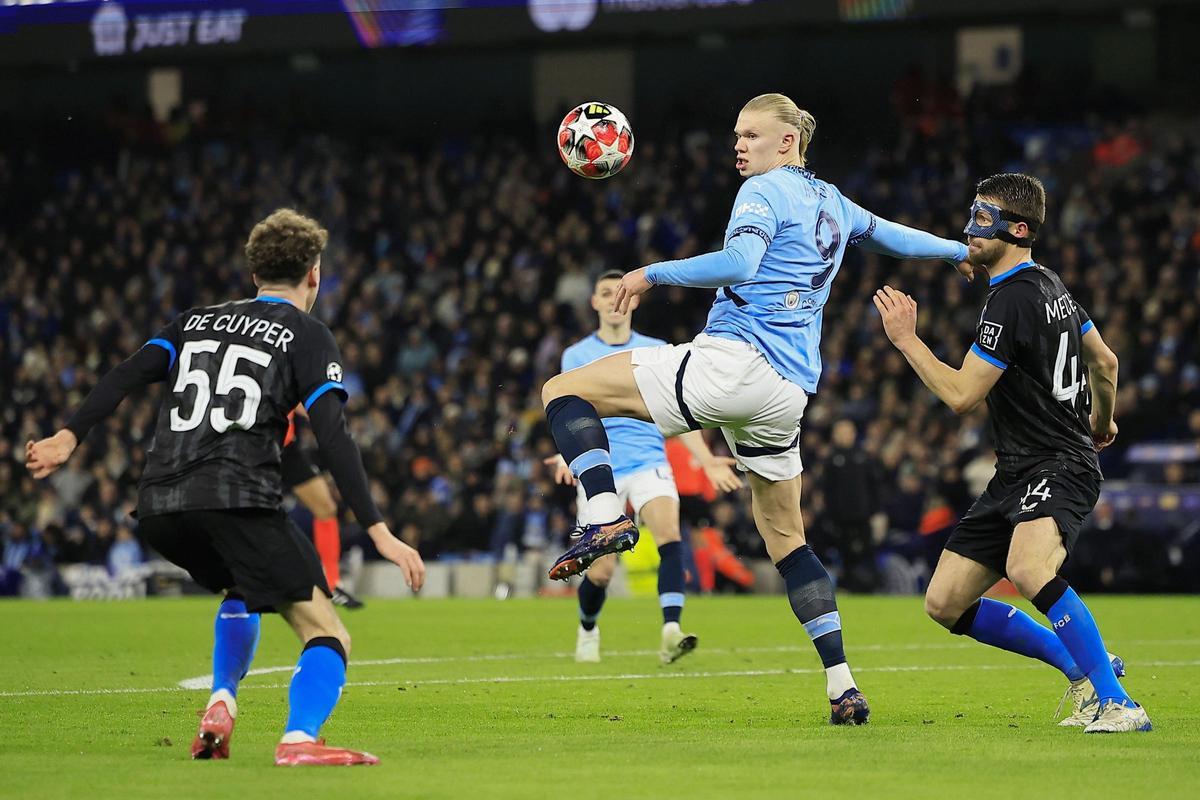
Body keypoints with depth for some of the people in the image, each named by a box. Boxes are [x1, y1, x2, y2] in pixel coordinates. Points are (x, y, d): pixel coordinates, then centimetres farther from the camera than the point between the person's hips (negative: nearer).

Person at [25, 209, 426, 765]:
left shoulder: (197, 321, 25)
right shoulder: (307, 336, 9)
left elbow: (127, 375, 9)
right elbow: (332, 438, -3)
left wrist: (69, 437, 2)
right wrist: (378, 531, -7)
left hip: (157, 509, 6)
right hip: (238, 501, -6)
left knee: (245, 587, 35)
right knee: (326, 634, -4)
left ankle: (221, 703, 18)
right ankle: (299, 739, -30)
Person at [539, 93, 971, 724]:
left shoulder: (766, 190, -2)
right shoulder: (831, 203, 22)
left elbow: (739, 263, -20)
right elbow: (894, 238, 38)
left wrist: (652, 274, -14)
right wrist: (964, 251, 55)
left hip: (732, 360, -8)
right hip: (788, 391, 8)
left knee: (564, 390, -2)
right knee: (784, 536, 18)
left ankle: (605, 518, -26)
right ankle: (843, 688, 9)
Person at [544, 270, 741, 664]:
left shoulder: (656, 352, 11)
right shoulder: (578, 355, 8)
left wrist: (707, 460, 6)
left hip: (648, 461, 1)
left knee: (669, 532, -27)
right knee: (601, 570, -3)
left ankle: (671, 633, -38)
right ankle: (587, 630, 30)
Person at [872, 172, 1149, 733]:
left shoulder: (1012, 299, -16)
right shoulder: (1050, 286, 14)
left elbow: (960, 395, -17)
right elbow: (1104, 360, 27)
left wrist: (906, 339, -8)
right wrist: (1103, 421, 44)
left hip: (1057, 467, -10)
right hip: (1017, 475, 10)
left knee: (1028, 570, -38)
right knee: (945, 603, 6)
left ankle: (1116, 703, -33)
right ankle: (1081, 665, 19)